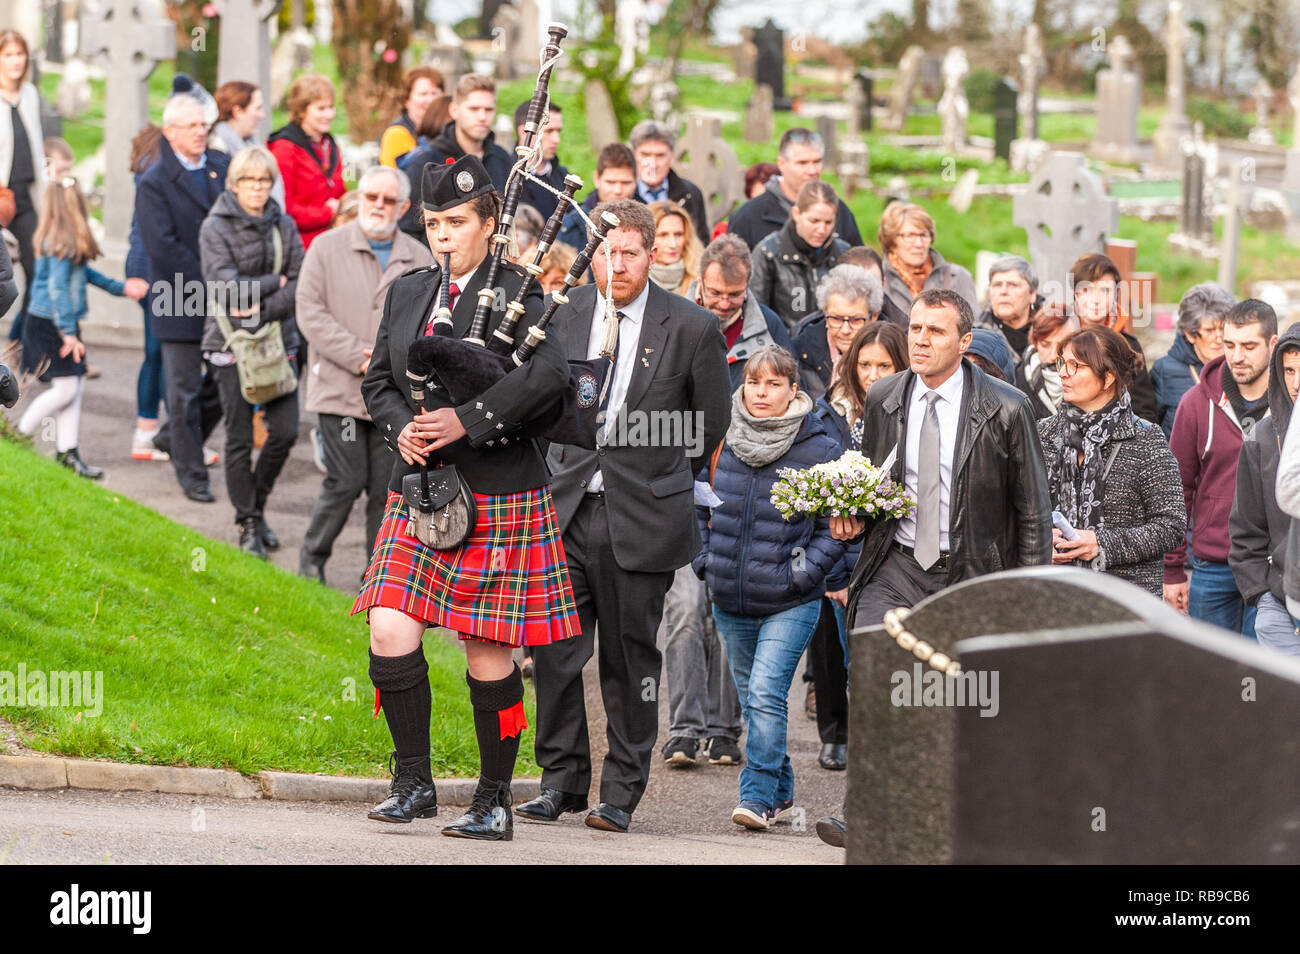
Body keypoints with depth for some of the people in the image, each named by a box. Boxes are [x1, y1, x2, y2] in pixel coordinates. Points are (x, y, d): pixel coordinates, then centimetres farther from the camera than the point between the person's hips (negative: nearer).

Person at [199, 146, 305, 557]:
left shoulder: (284, 226, 7)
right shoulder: (215, 227, -4)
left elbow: (299, 284, 1)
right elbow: (224, 285, -14)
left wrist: (261, 311, -13)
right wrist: (274, 283, -8)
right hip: (231, 343, -3)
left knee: (285, 430, -2)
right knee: (240, 438, -2)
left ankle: (257, 506, 20)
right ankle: (248, 523, 9)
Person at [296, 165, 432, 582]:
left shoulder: (420, 258, 9)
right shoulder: (327, 248, 3)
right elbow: (310, 313, -4)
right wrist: (360, 358, -12)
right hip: (340, 388, -2)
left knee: (386, 486, 2)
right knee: (346, 481, -7)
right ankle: (312, 558, 12)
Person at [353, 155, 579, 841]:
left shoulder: (517, 293, -5)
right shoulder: (406, 293, 12)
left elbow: (550, 372, -20)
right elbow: (377, 381, 15)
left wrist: (467, 421, -23)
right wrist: (401, 428, -6)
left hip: (498, 499, -5)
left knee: (488, 654, 0)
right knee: (389, 635, -7)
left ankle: (495, 802, 11)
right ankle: (413, 785, 5)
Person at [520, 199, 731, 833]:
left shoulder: (691, 328, -5)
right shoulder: (563, 316, 4)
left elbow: (712, 426, 7)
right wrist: (563, 467, 13)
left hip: (641, 518, -3)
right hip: (566, 509, 3)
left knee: (629, 659, 3)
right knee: (554, 651, 0)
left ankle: (622, 792, 11)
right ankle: (561, 780, 12)